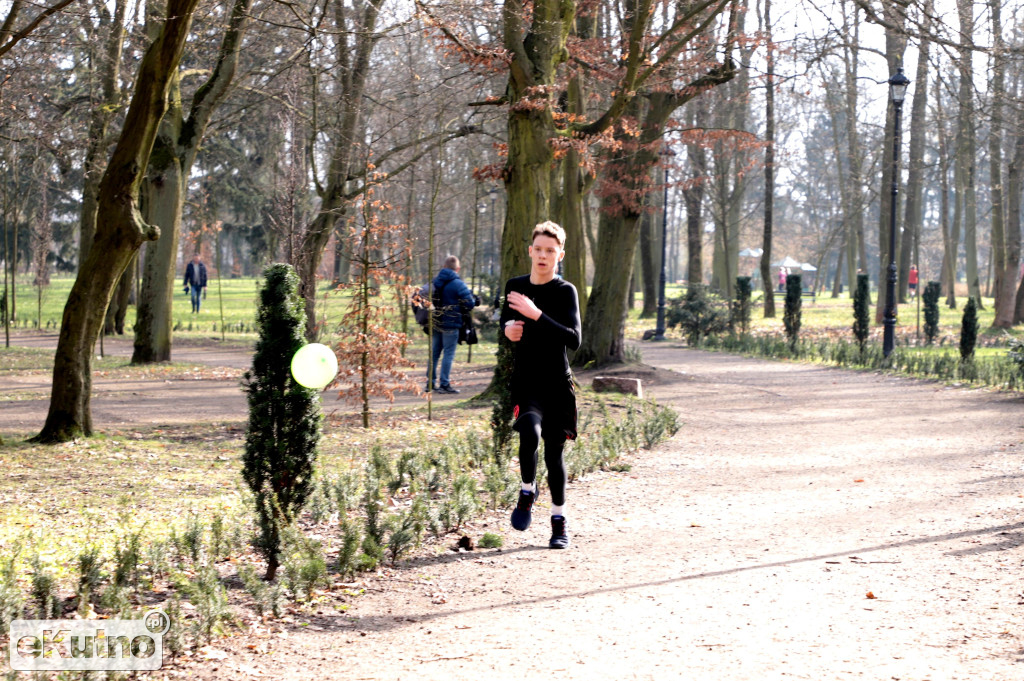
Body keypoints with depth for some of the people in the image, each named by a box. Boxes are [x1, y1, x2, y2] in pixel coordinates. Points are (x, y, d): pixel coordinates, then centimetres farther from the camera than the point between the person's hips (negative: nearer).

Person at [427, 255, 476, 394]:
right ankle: (444, 384, -2)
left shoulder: (435, 281, 6)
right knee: (449, 354, -1)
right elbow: (470, 304, -14)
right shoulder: (458, 284, -12)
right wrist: (473, 298, 8)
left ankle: (430, 383, 17)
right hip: (451, 324, -6)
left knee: (434, 352, 13)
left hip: (435, 323, 6)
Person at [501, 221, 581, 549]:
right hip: (525, 382, 1)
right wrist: (508, 329, 2)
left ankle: (559, 521, 24)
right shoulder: (515, 286, 7)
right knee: (529, 431, -27)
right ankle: (527, 491, 0)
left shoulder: (565, 291, -7)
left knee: (554, 451, 6)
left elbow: (574, 340, -19)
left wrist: (536, 315, -27)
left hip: (557, 383, -1)